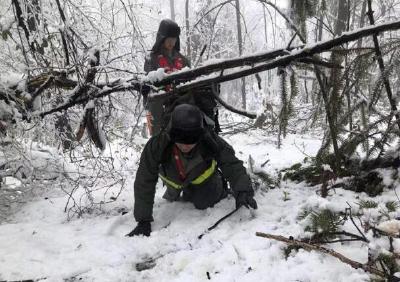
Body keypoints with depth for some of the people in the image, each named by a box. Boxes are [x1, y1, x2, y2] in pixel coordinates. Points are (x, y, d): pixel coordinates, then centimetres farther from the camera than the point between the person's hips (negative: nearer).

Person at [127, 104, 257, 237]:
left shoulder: (210, 141, -42)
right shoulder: (156, 145, -43)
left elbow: (232, 165, -35)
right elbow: (144, 183, -36)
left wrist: (243, 190, -55)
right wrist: (144, 220, -36)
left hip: (202, 176, -1)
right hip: (173, 178, 1)